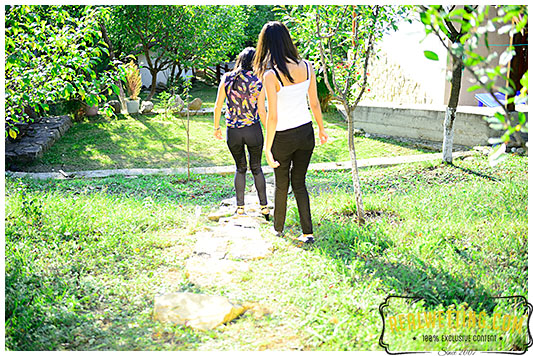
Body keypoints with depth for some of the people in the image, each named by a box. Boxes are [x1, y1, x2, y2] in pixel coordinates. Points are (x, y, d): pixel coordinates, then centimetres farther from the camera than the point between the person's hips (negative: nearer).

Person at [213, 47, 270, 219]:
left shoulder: (227, 78, -2)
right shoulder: (258, 82, -8)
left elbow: (218, 106, -1)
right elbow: (262, 111, -7)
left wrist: (216, 127, 10)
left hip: (232, 131, 1)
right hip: (253, 130, -1)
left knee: (240, 168, 20)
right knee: (256, 168, 15)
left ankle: (240, 206, 19)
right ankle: (264, 206, 18)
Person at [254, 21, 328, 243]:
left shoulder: (271, 75, -20)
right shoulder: (306, 67, -5)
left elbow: (272, 117, -19)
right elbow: (314, 103, 4)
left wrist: (267, 148, -10)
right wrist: (321, 129, 19)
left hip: (283, 137, -4)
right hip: (306, 133, 4)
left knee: (281, 184, 17)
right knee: (299, 183, 17)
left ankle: (278, 228, 35)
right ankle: (308, 233, 15)